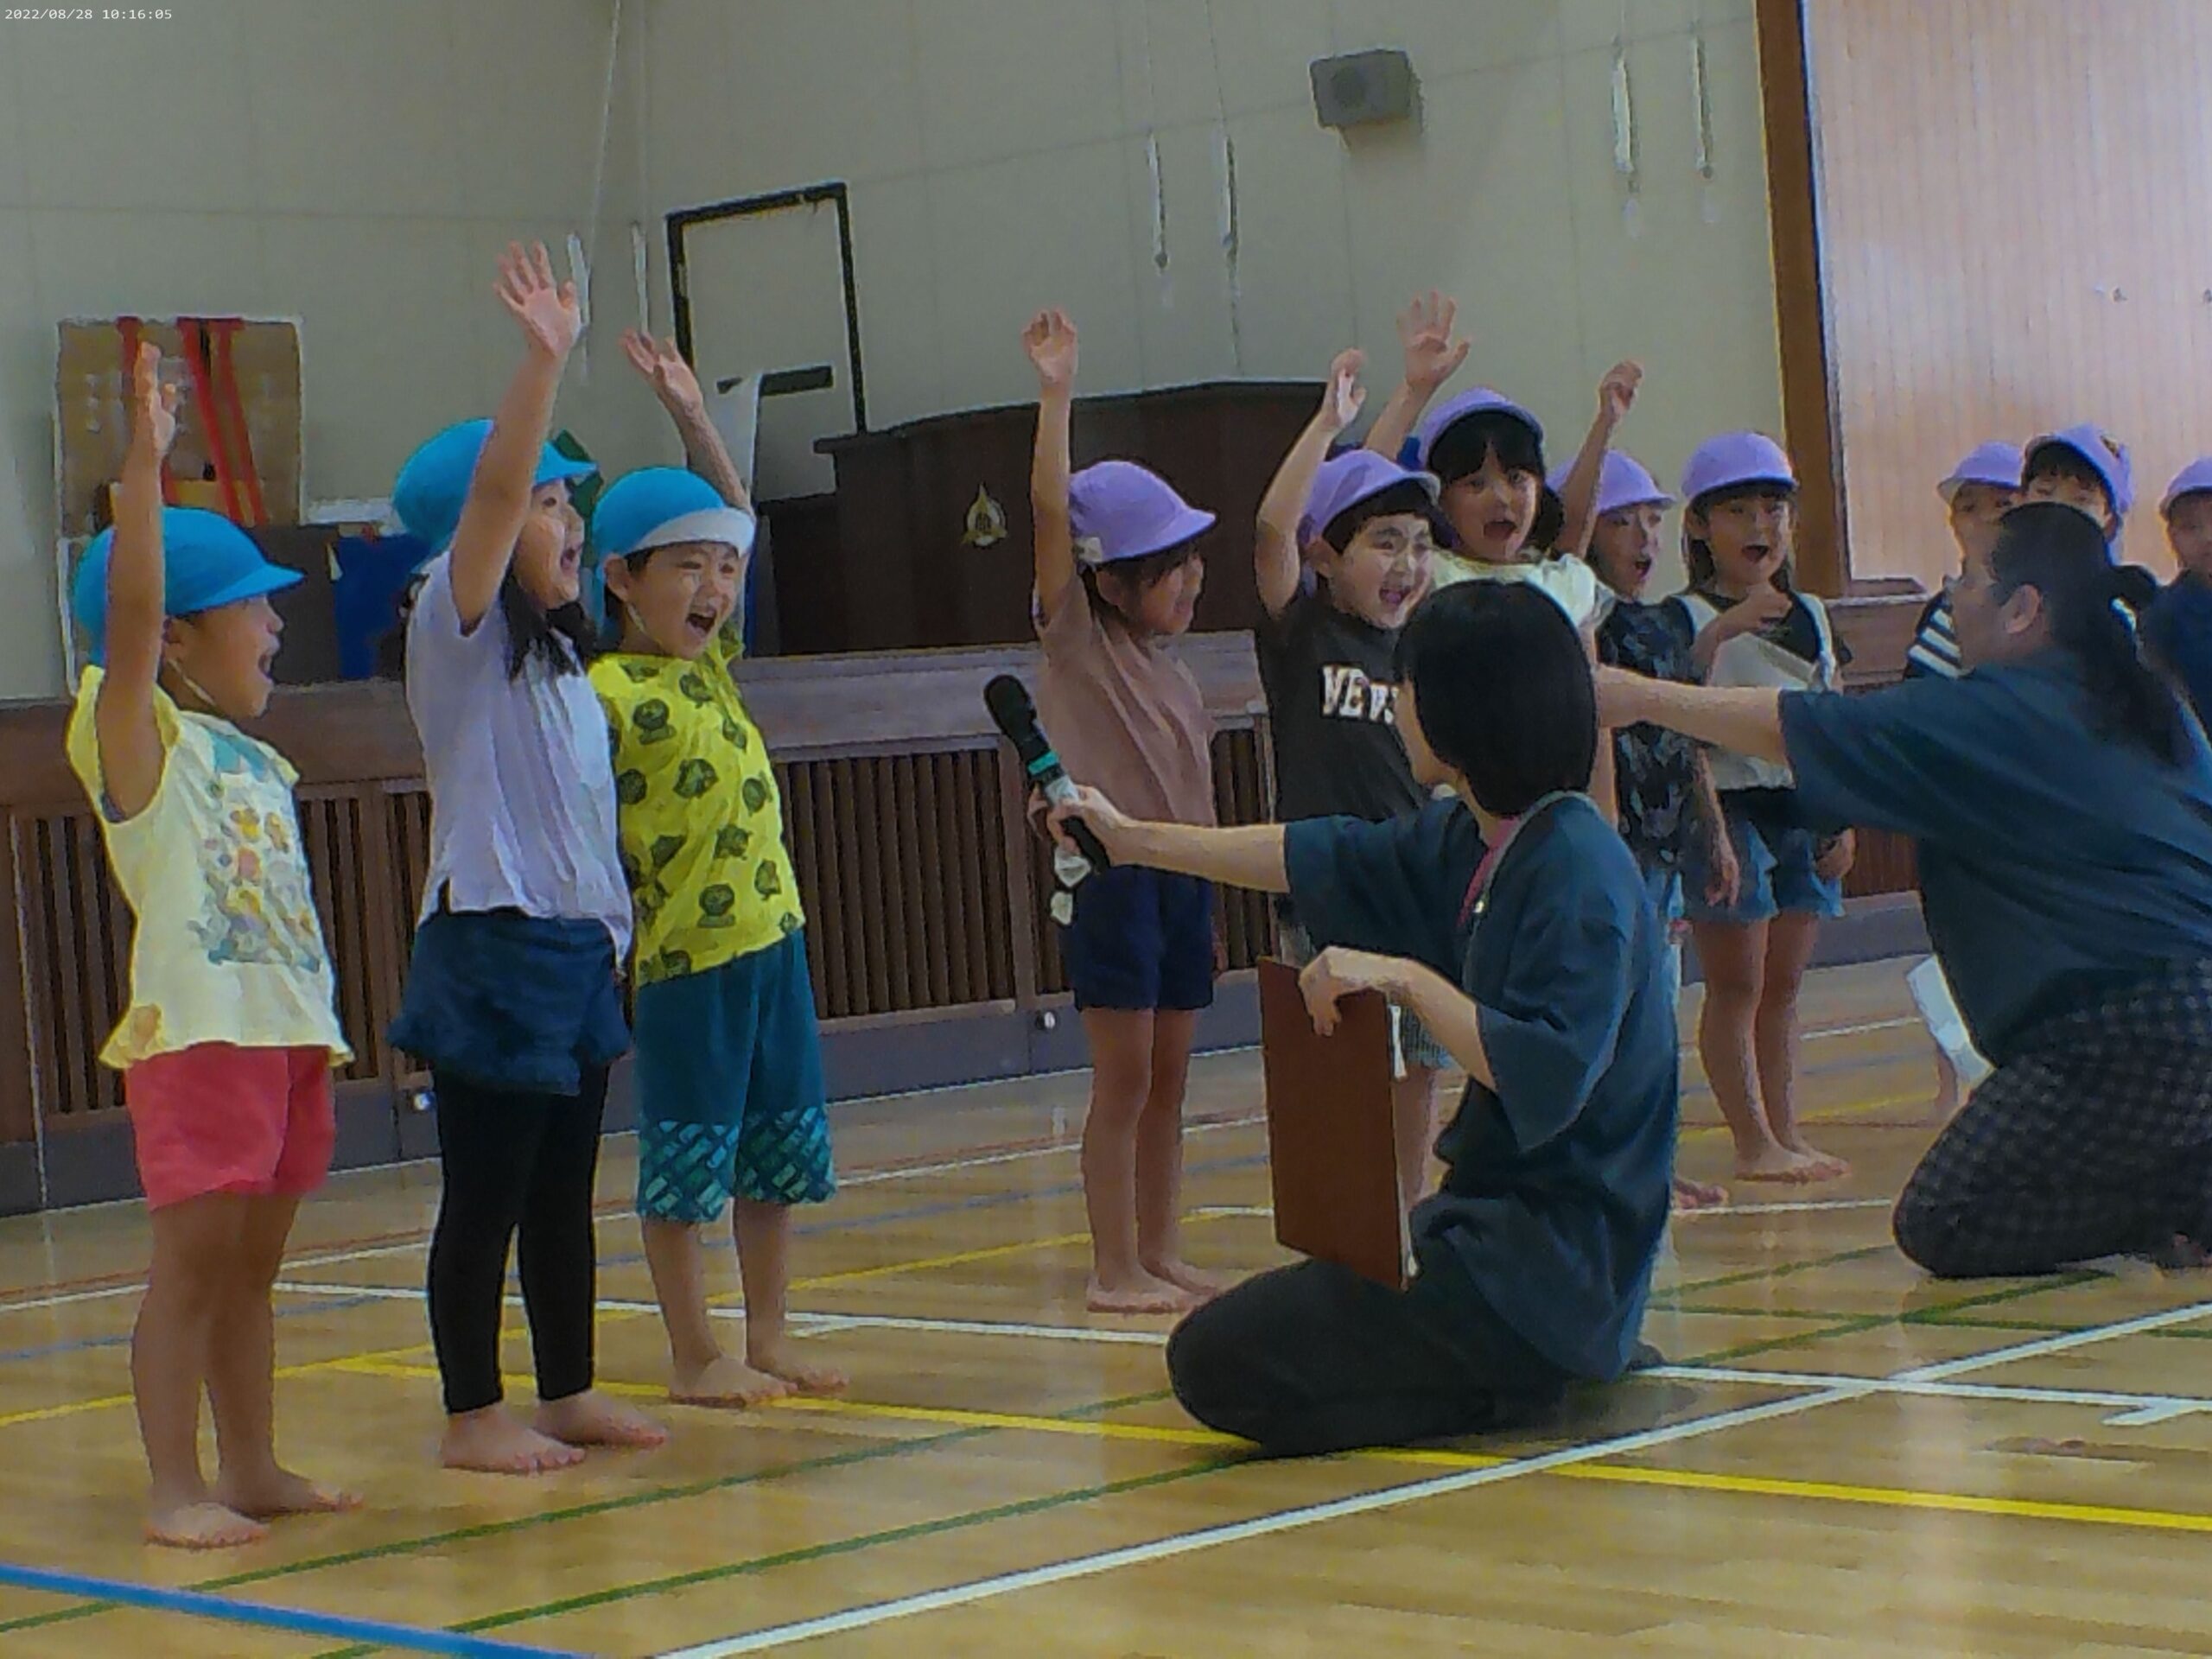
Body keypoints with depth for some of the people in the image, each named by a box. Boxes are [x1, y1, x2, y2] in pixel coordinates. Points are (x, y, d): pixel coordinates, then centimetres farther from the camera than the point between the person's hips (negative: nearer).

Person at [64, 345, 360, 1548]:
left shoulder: (253, 759, 17)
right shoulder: (136, 737, -5)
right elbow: (128, 614, -20)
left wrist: (316, 1026, 21)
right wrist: (144, 461, -24)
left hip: (284, 1032, 8)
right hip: (195, 1034, -8)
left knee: (252, 1263, 13)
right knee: (193, 1257, -7)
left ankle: (252, 1466, 20)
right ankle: (174, 1490, -4)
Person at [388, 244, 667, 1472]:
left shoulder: (556, 654, 16)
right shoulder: (456, 633, -8)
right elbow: (487, 489, -23)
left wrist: (607, 925, 17)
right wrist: (542, 362, -32)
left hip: (576, 945, 8)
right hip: (492, 944, -8)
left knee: (563, 1192, 14)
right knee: (484, 1197, -1)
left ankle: (570, 1392, 22)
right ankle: (473, 1414, 6)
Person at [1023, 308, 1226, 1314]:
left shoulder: (1169, 665, 15)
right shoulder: (1076, 638, -4)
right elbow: (1049, 512, -16)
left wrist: (1210, 901, 15)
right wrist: (1055, 394, -22)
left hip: (1183, 875, 7)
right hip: (1112, 870, -7)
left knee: (1168, 1080, 9)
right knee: (1124, 1078, -4)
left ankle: (1159, 1255, 16)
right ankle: (1114, 1268, 2)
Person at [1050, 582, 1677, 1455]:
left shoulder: (1578, 870, -20)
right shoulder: (1469, 842, 7)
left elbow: (1545, 1078, -29)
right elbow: (1320, 859, 20)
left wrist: (1407, 977, -25)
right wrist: (1135, 840, 25)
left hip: (1556, 1253, -10)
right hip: (1499, 1218, 10)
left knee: (1219, 1361, -15)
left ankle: (1517, 1384, -5)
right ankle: (1528, 1366, 13)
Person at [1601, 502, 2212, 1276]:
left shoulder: (1994, 713, -7)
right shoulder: (2149, 707, 16)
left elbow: (1793, 729, -3)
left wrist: (1641, 697, 7)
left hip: (2126, 1029, -8)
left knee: (1941, 1226, -3)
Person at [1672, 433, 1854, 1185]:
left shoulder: (1810, 615, 14)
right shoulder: (1692, 616, -6)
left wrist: (1842, 819, 10)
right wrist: (1726, 626, -35)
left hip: (1803, 811, 6)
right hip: (1730, 806, -6)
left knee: (1783, 983, 9)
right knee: (1737, 983, -4)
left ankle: (1786, 1133, 13)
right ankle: (1753, 1142, -2)